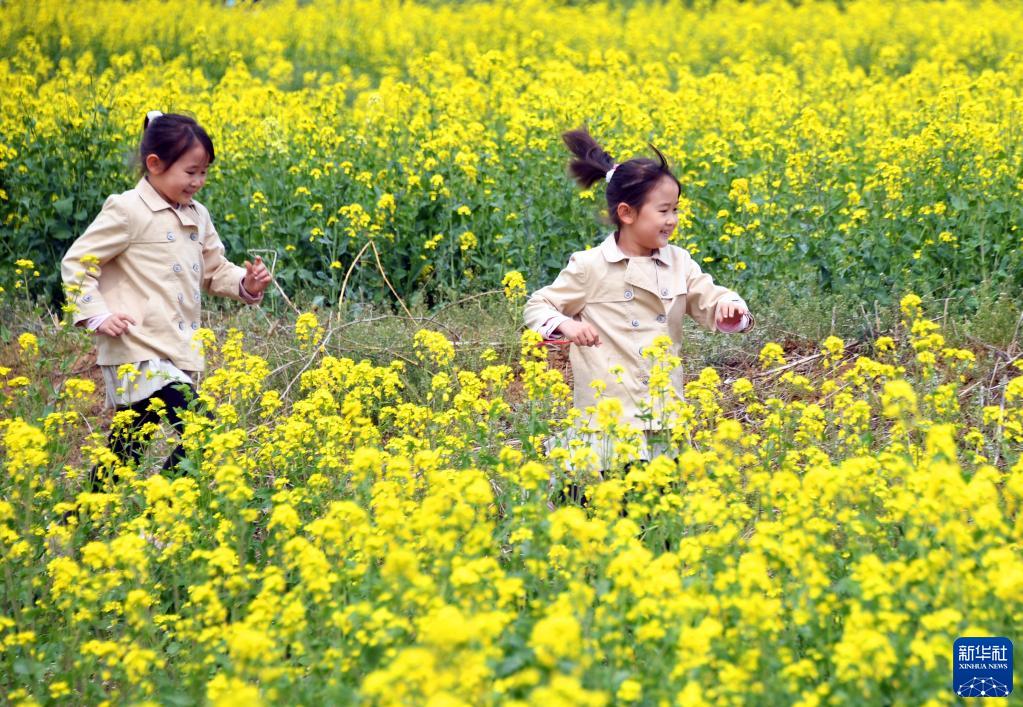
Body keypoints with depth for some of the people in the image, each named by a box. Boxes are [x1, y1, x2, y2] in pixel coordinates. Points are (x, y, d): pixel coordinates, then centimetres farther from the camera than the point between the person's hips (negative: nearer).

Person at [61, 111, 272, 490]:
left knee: (126, 449, 12)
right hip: (139, 354, -8)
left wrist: (245, 285, 1)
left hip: (177, 354, 8)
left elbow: (215, 271, 22)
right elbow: (75, 264, -6)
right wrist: (97, 316, -16)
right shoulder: (127, 211, -9)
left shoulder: (197, 216, 14)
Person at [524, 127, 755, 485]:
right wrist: (566, 325, -17)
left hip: (665, 413, 4)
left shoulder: (678, 263, 8)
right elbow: (537, 308, 2)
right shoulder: (591, 267, -4)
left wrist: (730, 308, -17)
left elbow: (711, 302, 6)